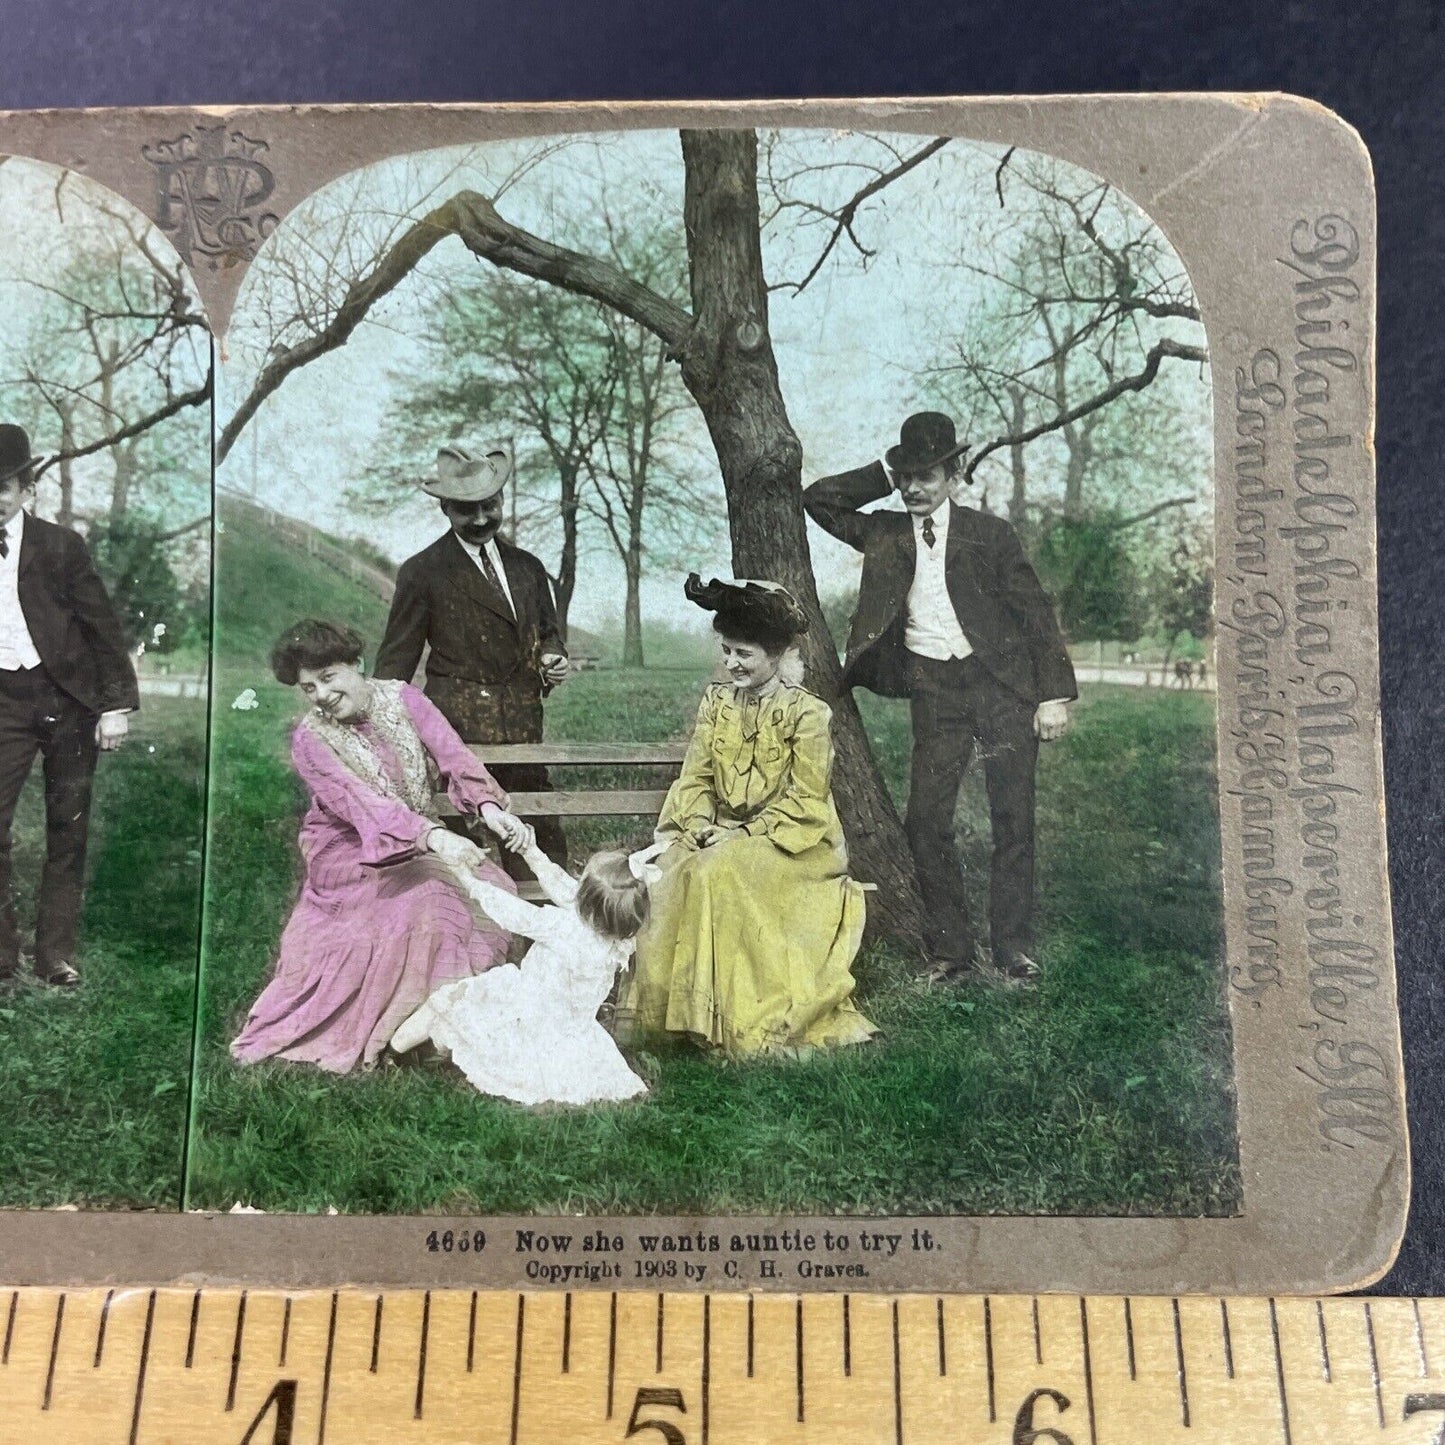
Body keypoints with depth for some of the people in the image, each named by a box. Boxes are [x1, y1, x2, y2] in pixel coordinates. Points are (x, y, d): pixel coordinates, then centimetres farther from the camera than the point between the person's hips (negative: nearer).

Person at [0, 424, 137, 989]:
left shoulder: (59, 545, -4)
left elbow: (103, 625, -2)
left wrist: (117, 705, -6)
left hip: (68, 696, -2)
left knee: (67, 830, 5)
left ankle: (55, 953, 15)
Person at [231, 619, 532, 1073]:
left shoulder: (402, 698, -4)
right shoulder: (310, 740, -14)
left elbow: (453, 755, -17)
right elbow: (364, 805, -29)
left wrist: (487, 806, -38)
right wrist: (435, 838, -45)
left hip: (421, 841, 4)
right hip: (349, 855, -4)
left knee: (490, 884, -18)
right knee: (434, 893, -29)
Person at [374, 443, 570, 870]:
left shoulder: (527, 567, 16)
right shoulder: (422, 573, 2)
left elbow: (547, 631, 28)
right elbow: (396, 660, 4)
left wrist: (553, 658, 5)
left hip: (524, 728, 5)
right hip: (458, 730, -4)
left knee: (544, 837, 4)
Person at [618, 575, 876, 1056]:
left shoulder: (807, 712, -8)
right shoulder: (715, 701, 7)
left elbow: (805, 800, -10)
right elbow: (695, 778, 5)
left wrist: (745, 833, -17)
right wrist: (701, 827, -14)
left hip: (792, 841, -5)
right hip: (720, 835, 5)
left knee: (721, 874, -31)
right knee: (669, 869, -24)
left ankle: (742, 1021, -20)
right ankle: (667, 1008, -12)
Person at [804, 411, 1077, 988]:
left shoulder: (988, 531, 5)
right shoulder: (885, 534, 12)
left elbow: (1035, 610, 4)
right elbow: (818, 500, 10)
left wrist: (1055, 694, -4)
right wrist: (885, 471, 6)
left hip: (1002, 683, -2)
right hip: (934, 689, 2)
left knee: (1013, 821, 0)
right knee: (926, 821, -4)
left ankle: (1013, 951, 11)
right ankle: (952, 950, 8)